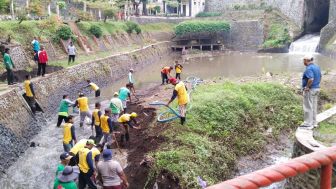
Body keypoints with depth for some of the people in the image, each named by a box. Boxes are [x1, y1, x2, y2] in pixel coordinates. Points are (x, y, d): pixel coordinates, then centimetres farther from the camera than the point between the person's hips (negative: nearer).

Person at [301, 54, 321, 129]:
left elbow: (311, 79, -30)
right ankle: (314, 122, 23)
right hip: (317, 88, 9)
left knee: (308, 107, -2)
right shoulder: (317, 67, 11)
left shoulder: (309, 68, -19)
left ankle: (308, 123, 3)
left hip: (310, 90, -9)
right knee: (314, 106, 15)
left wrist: (307, 87, -20)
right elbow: (320, 77, 20)